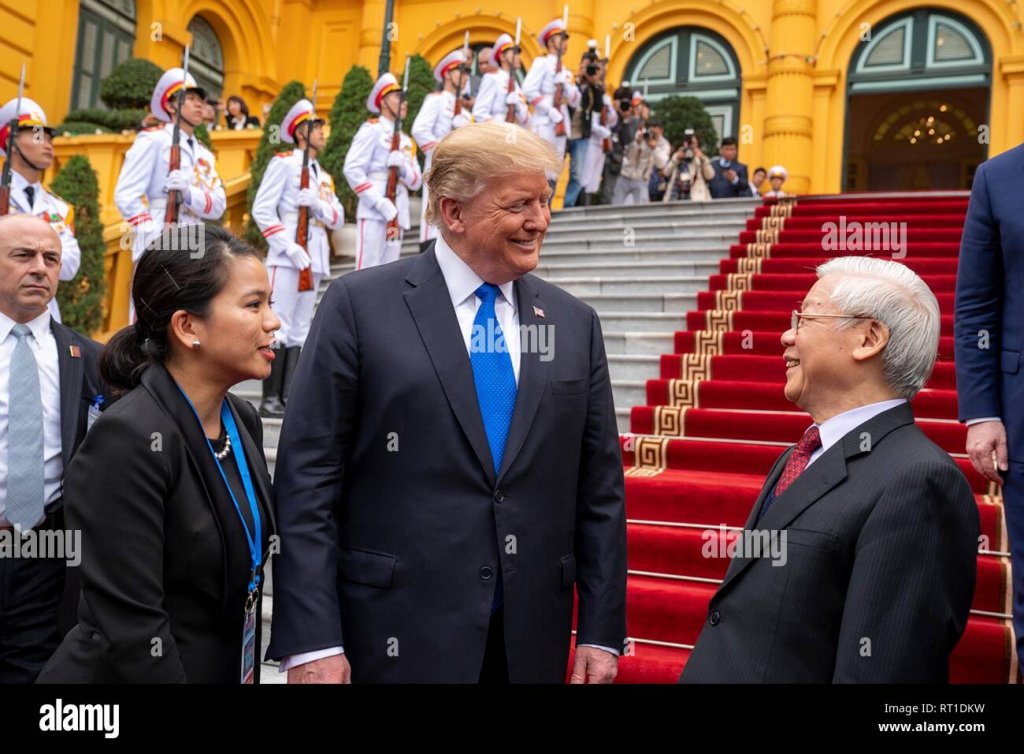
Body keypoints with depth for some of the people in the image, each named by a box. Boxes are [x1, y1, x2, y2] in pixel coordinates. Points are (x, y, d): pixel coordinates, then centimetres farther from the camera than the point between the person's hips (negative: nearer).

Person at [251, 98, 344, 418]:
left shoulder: (323, 175, 21)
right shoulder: (284, 162, 0)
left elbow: (338, 219, 13)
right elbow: (262, 209, -8)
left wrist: (318, 204, -8)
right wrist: (290, 247, -16)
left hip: (315, 258, 7)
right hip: (287, 257, -7)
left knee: (300, 331, 7)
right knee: (279, 328, -7)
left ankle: (288, 397, 11)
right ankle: (270, 400, -3)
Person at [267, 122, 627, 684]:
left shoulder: (575, 324, 5)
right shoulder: (360, 305, -6)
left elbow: (599, 490, 6)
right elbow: (307, 479, -8)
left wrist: (601, 632, 3)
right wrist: (311, 643, -11)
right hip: (397, 638, -3)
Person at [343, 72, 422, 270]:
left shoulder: (406, 141, 22)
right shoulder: (372, 129, 0)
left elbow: (416, 182, 16)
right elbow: (352, 169, -10)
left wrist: (403, 167, -6)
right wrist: (380, 203, -16)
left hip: (398, 215, 7)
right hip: (374, 213, -7)